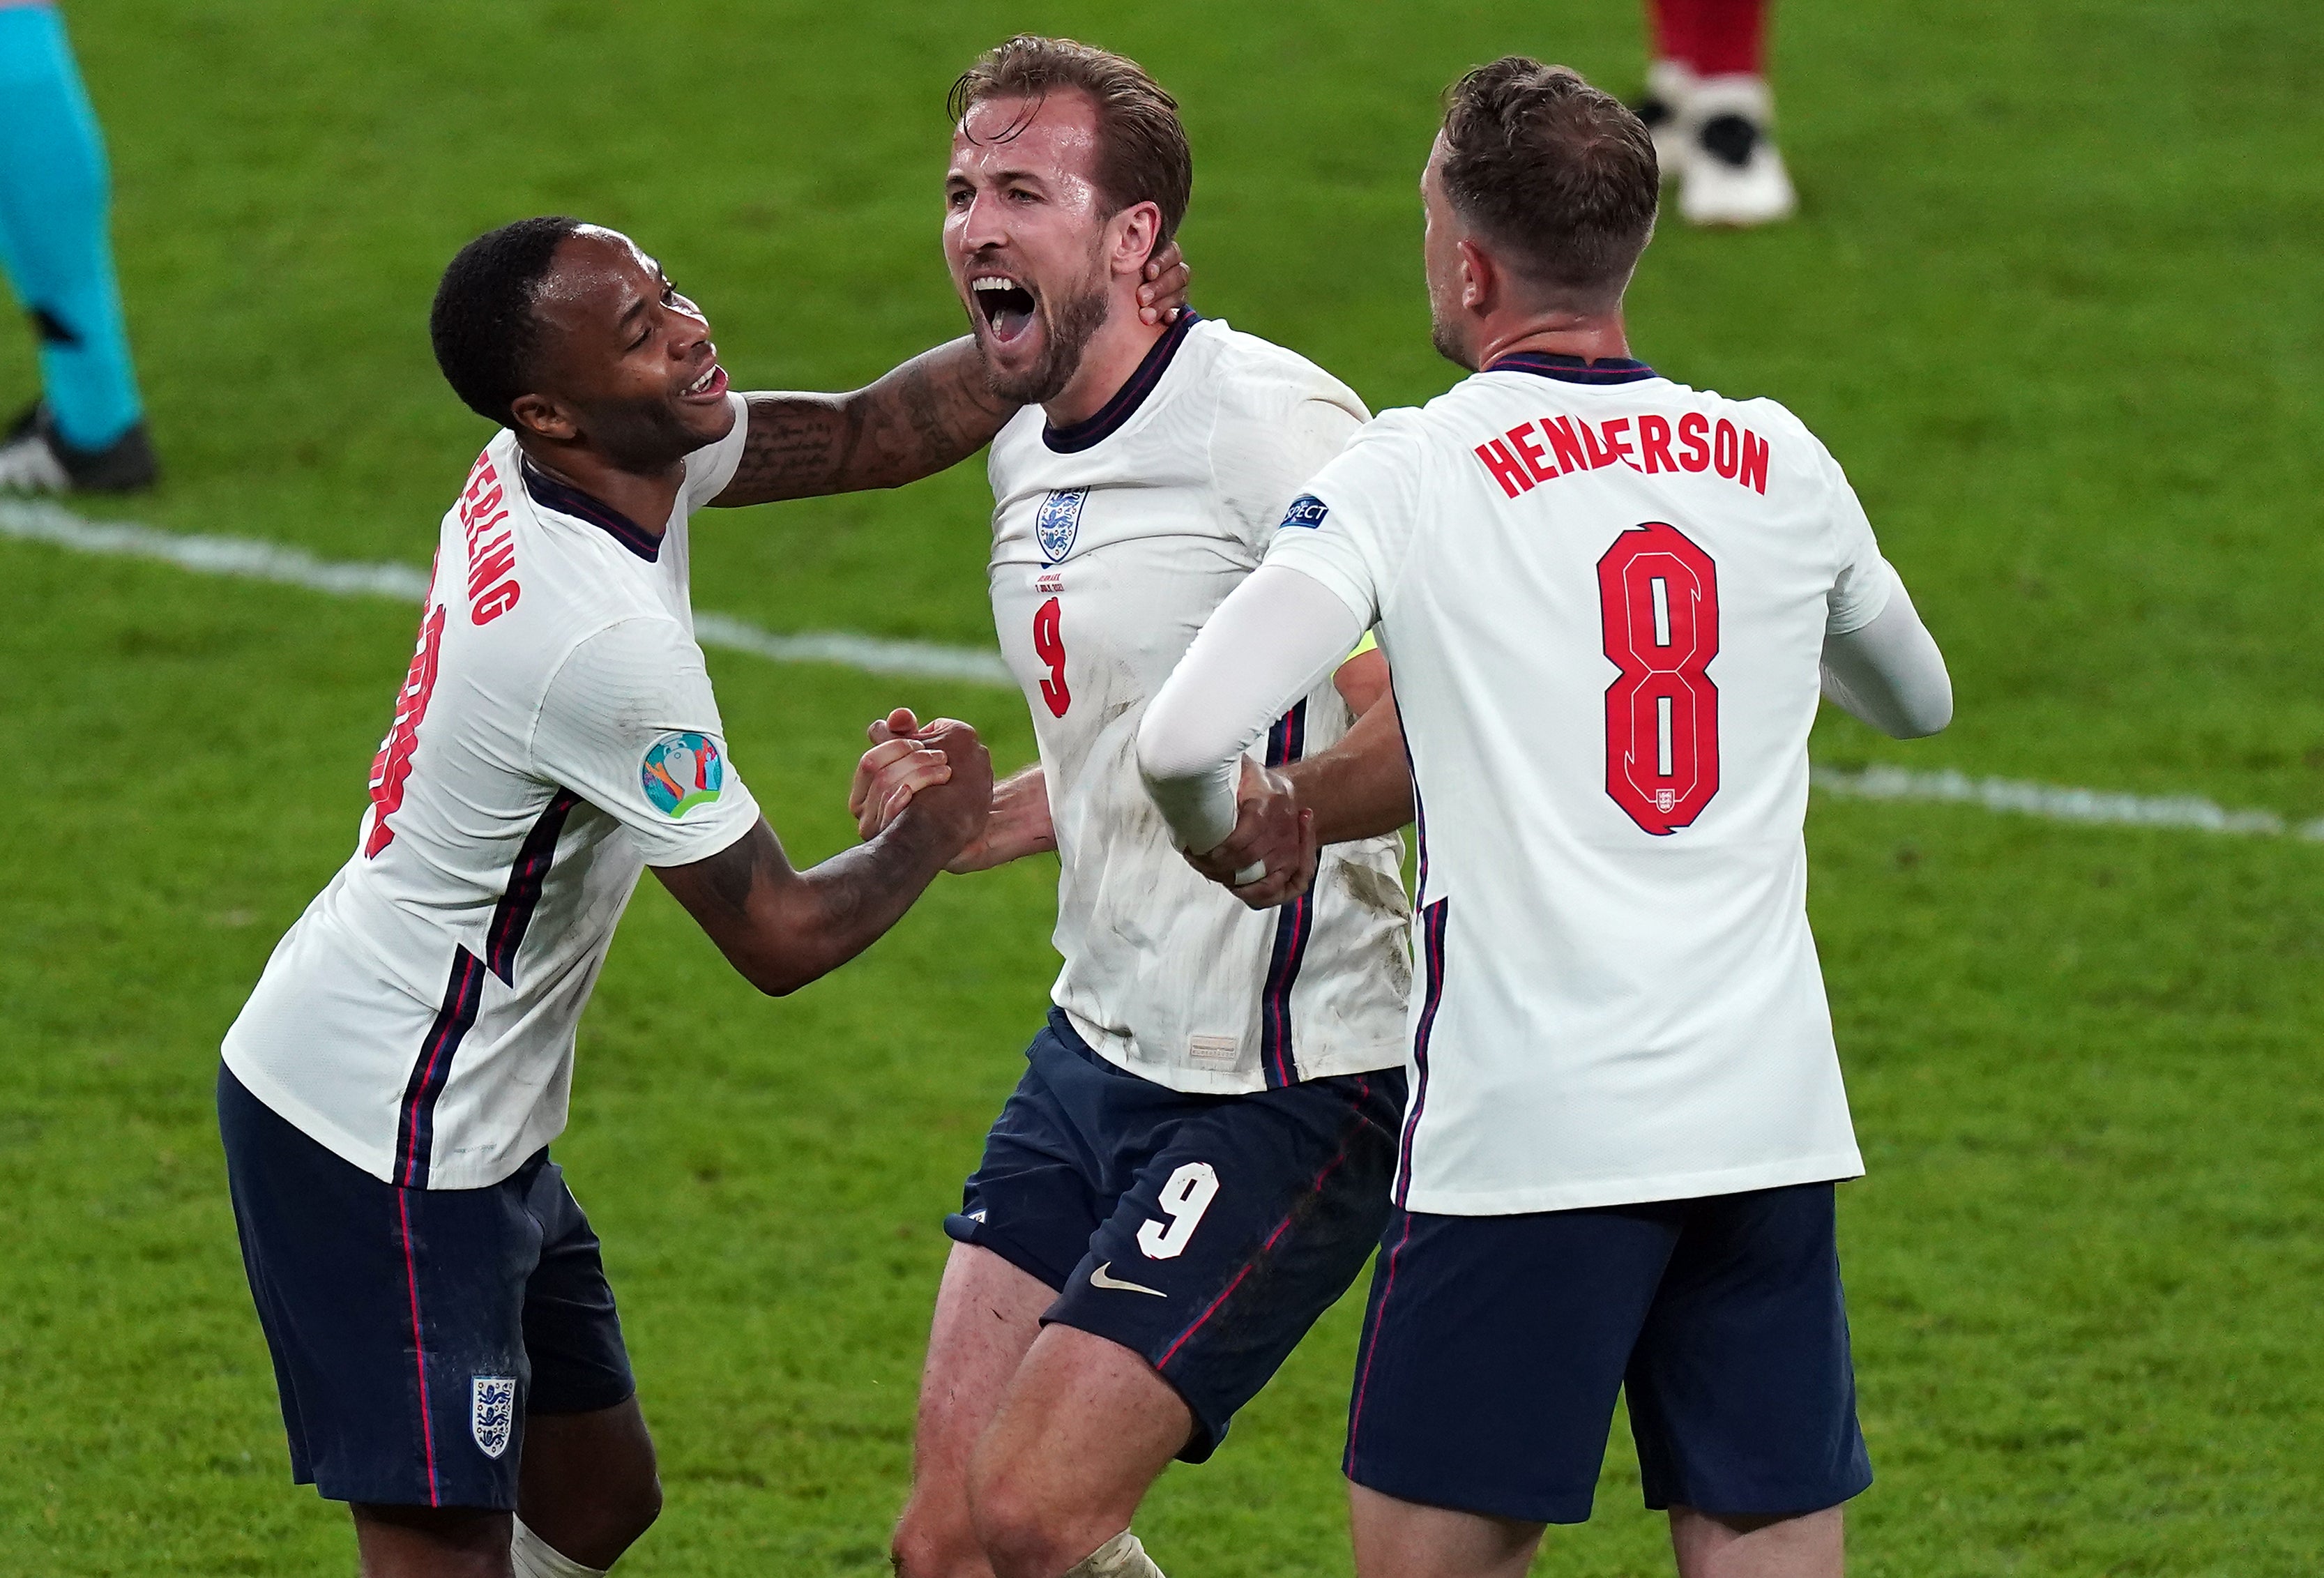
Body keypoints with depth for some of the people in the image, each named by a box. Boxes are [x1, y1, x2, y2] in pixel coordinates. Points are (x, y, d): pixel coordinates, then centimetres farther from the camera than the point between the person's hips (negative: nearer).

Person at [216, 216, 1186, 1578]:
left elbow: (868, 434, 9)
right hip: (377, 1141, -10)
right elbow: (780, 939, -18)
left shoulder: (558, 469, -3)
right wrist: (935, 832, 1)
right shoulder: (606, 644, -29)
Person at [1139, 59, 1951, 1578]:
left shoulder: (1411, 472, -5)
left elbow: (1188, 735, -16)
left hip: (1530, 1124, -4)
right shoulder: (1778, 462, 9)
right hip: (1771, 1113, 4)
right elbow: (1917, 697, 29)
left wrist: (1221, 823, 6)